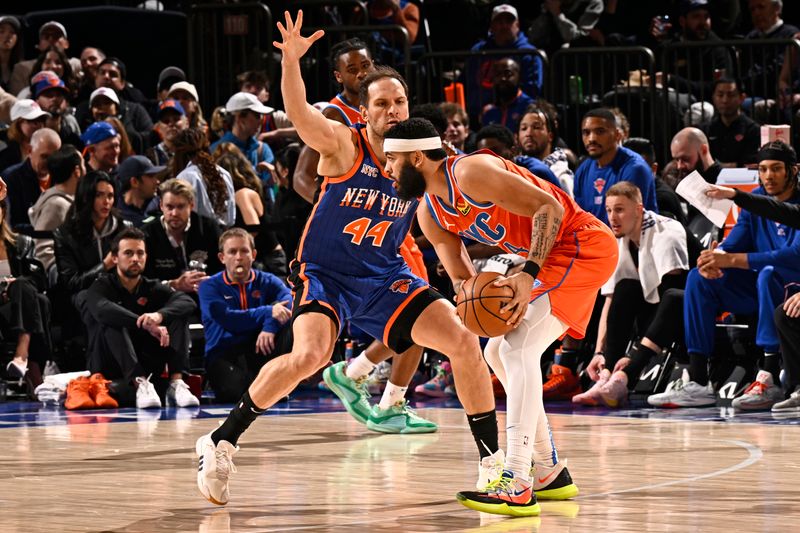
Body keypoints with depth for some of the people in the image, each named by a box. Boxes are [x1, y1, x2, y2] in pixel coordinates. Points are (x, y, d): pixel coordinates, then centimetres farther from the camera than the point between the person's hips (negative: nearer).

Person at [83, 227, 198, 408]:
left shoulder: (152, 288, 6)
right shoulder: (102, 287, -4)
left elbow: (188, 303, -13)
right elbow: (102, 310, -29)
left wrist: (159, 315, -34)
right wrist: (147, 325, -37)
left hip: (144, 364, 4)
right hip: (106, 364, -4)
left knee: (178, 317, -10)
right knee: (112, 322, -29)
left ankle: (176, 383, -30)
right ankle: (140, 384, -46)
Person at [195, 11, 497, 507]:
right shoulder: (343, 144, -15)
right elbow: (299, 112, -34)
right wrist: (291, 59, -51)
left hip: (385, 275, 5)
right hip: (324, 273, -5)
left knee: (464, 341, -8)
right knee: (310, 355, -30)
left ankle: (493, 460, 7)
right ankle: (221, 443, -13)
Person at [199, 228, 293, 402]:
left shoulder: (267, 281, 10)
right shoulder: (210, 287, 2)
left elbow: (289, 300, -12)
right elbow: (227, 319, -16)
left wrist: (270, 326, -31)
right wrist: (268, 312, -24)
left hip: (259, 349, 2)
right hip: (224, 355, -2)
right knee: (234, 390, -35)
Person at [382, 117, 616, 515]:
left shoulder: (471, 172, -20)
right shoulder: (430, 215, 8)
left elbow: (549, 206, -23)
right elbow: (460, 276, 10)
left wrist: (529, 275, -31)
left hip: (583, 243, -11)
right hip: (553, 257, 11)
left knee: (518, 348, -22)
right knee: (497, 353, 17)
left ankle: (517, 486, -30)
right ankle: (550, 471, 23)